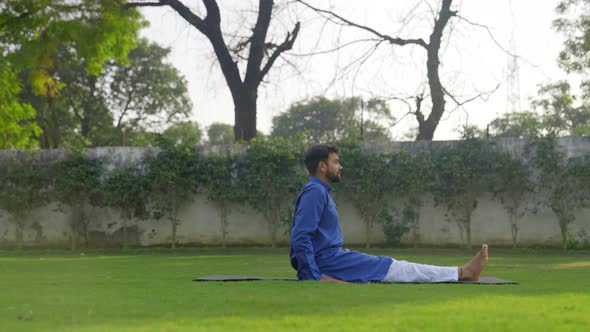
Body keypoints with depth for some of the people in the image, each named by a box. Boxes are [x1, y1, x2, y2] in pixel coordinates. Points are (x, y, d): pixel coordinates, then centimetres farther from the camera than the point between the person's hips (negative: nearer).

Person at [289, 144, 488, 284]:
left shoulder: (320, 192, 19)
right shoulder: (314, 192, -14)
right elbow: (300, 237, -23)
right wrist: (315, 277, -26)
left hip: (330, 258, 10)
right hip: (324, 262, -10)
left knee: (388, 267, 7)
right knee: (389, 268, -6)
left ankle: (461, 273, 6)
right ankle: (463, 273, -1)